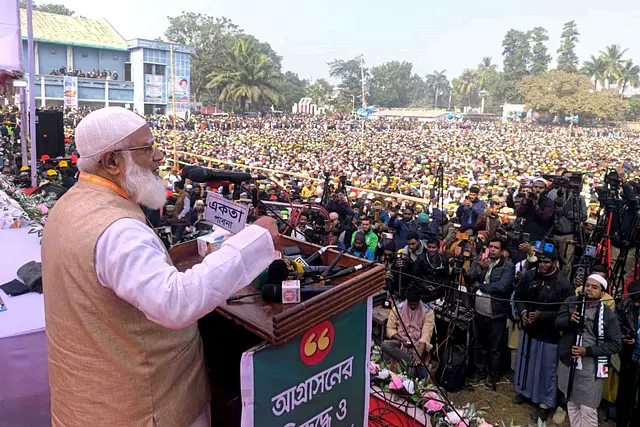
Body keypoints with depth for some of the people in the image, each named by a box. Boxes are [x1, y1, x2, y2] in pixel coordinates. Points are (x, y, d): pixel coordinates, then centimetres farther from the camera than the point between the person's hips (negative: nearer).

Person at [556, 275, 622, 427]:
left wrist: (588, 351, -15)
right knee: (571, 403, 16)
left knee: (588, 410, -2)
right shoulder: (571, 302, 3)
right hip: (568, 361, 3)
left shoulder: (608, 315, -5)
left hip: (590, 366, -3)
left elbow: (616, 344, -5)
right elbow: (557, 323, 0)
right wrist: (570, 320, -23)